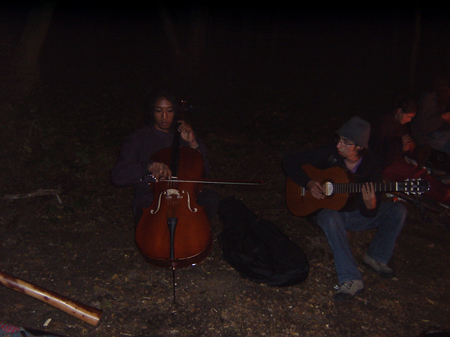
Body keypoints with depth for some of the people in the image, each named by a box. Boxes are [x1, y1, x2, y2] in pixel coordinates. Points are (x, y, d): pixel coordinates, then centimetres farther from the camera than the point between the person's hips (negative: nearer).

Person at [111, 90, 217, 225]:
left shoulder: (185, 135, 11)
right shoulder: (139, 138, 2)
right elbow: (117, 176, -9)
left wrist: (193, 144, -7)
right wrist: (149, 167, -26)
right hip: (150, 200, -2)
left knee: (210, 198, -28)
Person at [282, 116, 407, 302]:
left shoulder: (371, 164, -11)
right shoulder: (329, 154, -14)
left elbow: (369, 213, -11)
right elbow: (289, 161, -11)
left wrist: (370, 206, -37)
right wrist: (308, 183, -24)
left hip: (355, 214, 3)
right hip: (327, 210, -2)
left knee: (398, 210, -15)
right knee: (331, 218, -39)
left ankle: (376, 257, -4)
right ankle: (351, 279, -37)